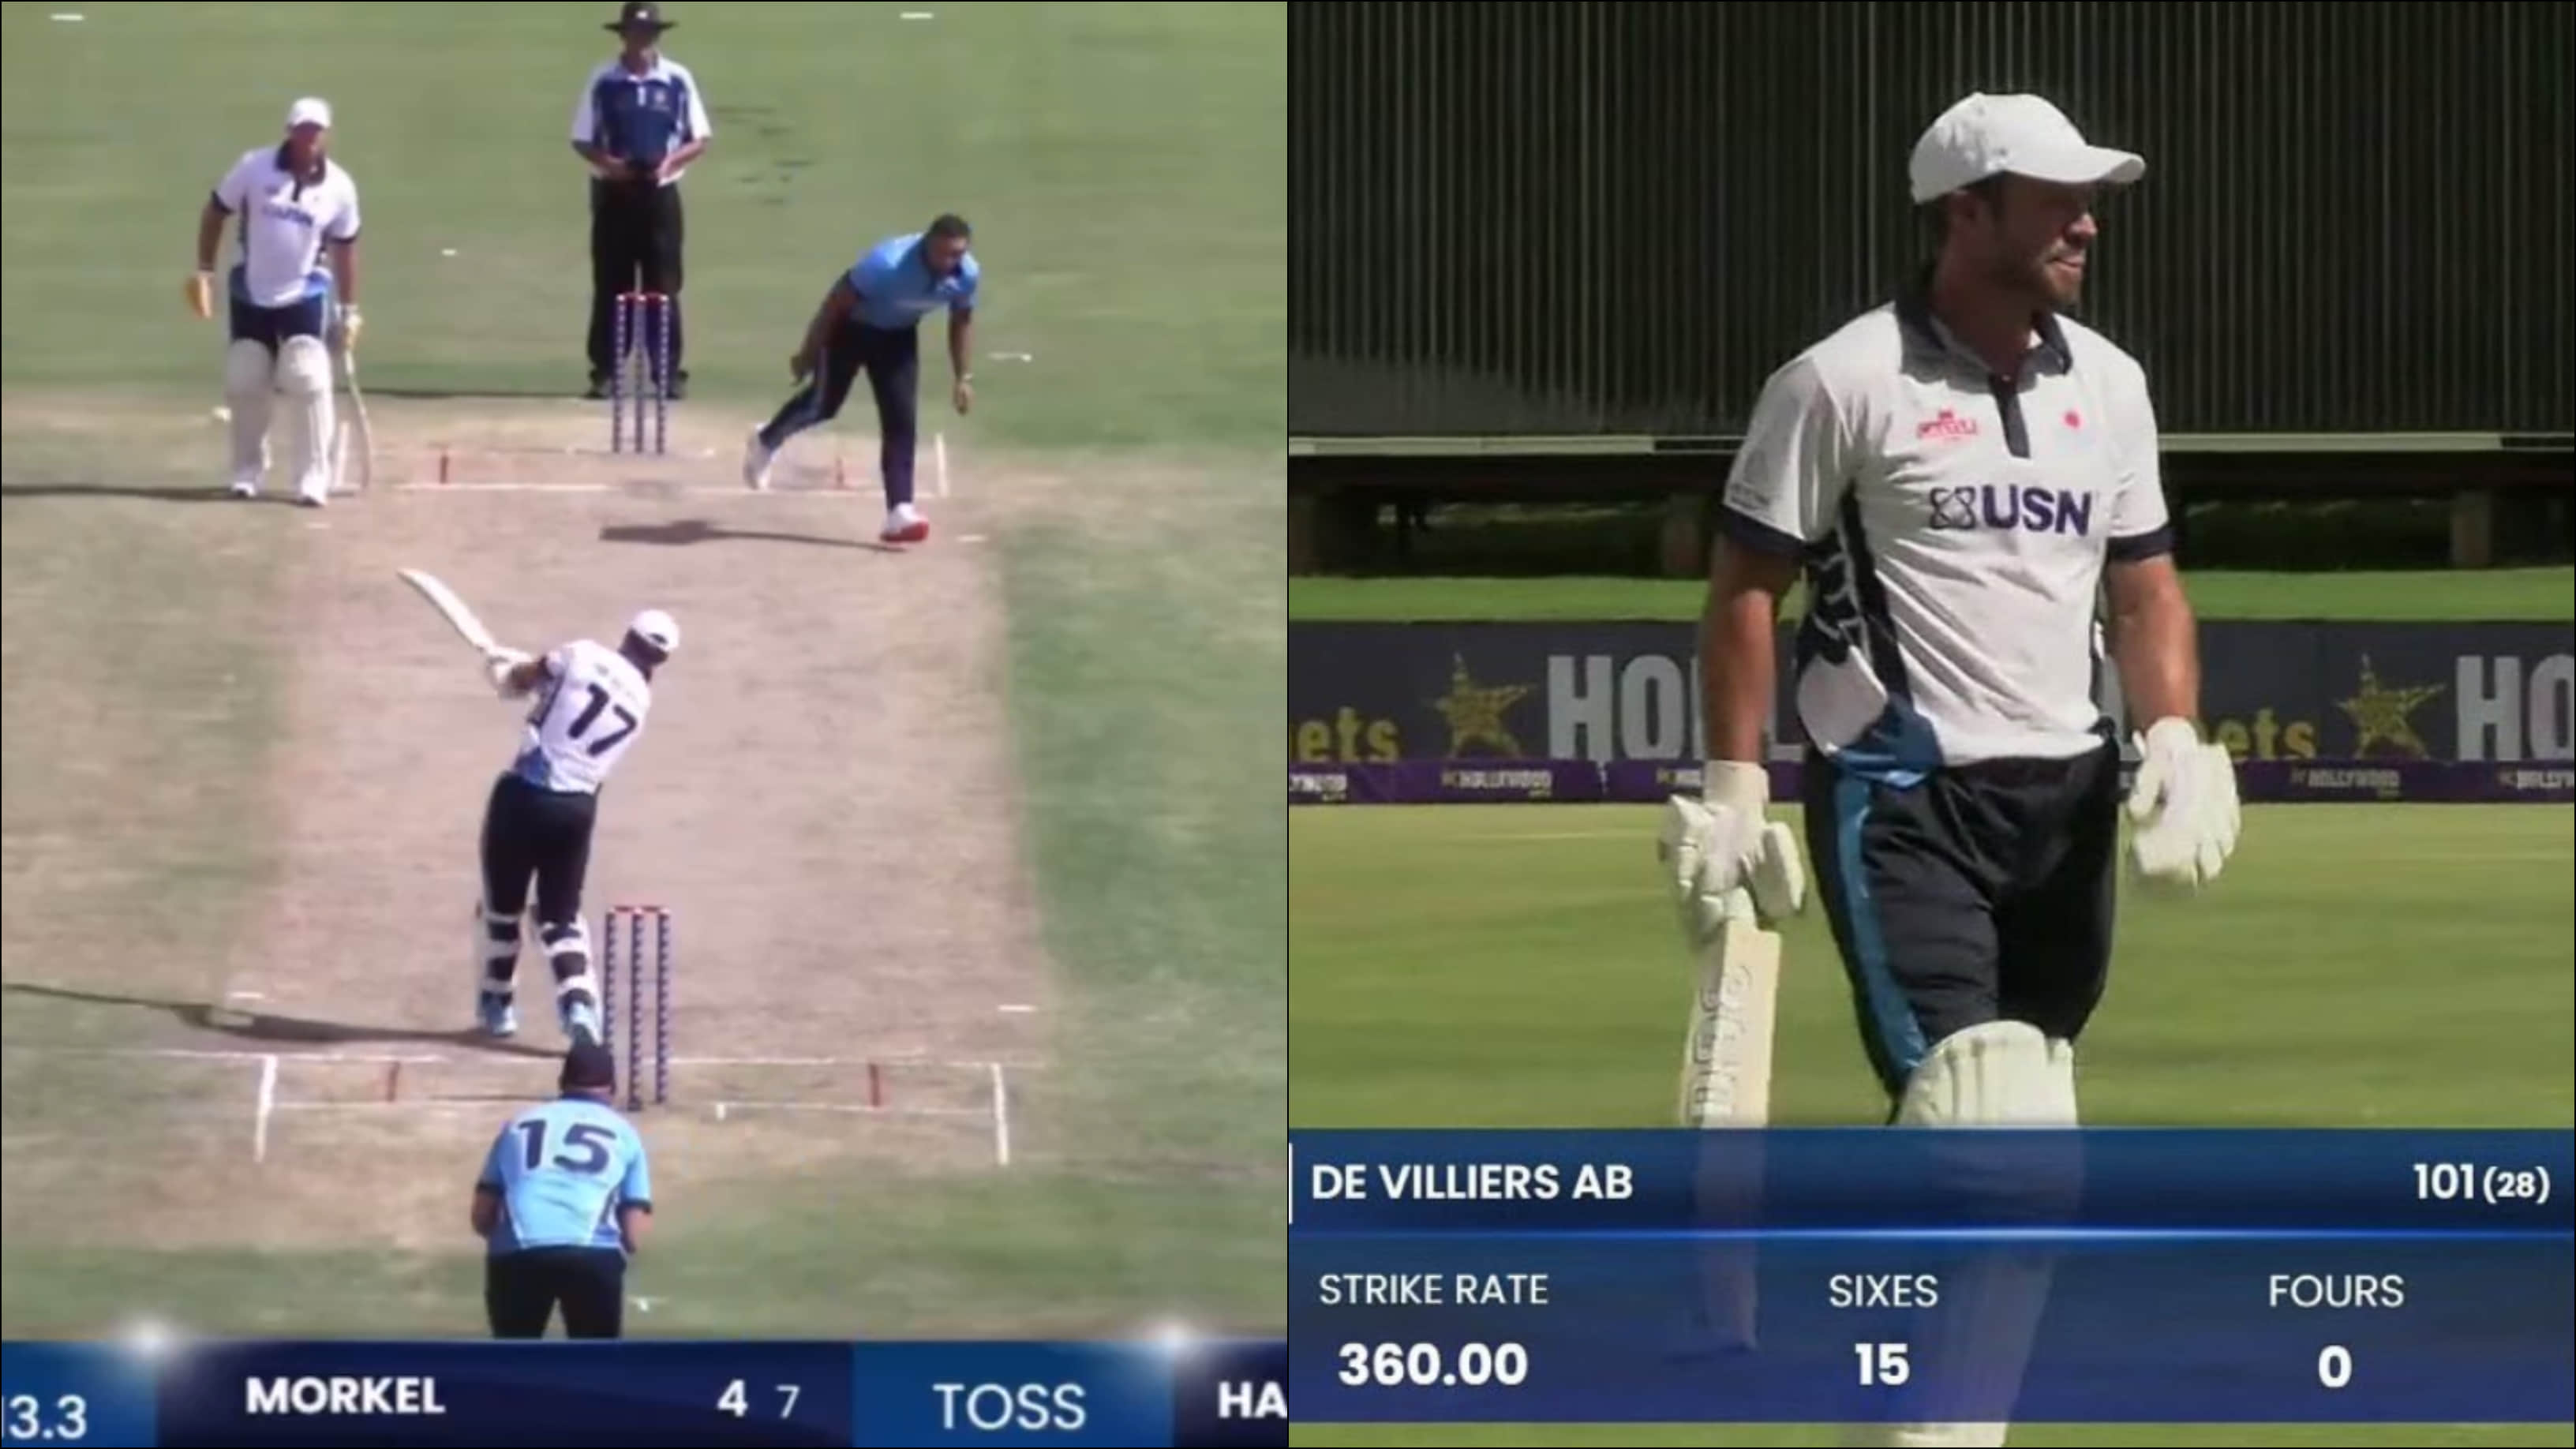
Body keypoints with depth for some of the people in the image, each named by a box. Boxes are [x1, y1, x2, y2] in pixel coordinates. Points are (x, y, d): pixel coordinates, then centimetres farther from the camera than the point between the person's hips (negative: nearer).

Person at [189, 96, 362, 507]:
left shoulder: (339, 187, -7)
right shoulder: (255, 168, -11)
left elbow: (344, 247, 4)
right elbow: (217, 211, 0)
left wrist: (350, 310, 5)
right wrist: (204, 271, -4)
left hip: (304, 297, -1)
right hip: (250, 295, 1)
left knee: (308, 382, -14)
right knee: (243, 384, 4)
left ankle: (313, 480, -6)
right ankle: (247, 473, 22)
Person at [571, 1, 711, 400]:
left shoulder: (678, 80, 0)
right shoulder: (603, 81, -1)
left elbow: (700, 139, 4)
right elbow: (582, 141, 2)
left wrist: (671, 161, -14)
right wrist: (607, 163, -17)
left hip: (660, 194, 0)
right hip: (613, 194, 0)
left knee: (663, 287, 2)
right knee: (611, 286, 2)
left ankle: (671, 372, 6)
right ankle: (604, 372, 6)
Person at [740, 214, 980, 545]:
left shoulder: (968, 275, -23)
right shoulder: (888, 265, -40)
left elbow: (961, 320, 0)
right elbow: (837, 301, -26)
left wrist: (962, 377, 0)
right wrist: (807, 352, -18)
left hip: (898, 335, 4)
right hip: (850, 326, -4)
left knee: (902, 419, -5)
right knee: (824, 404, 9)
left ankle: (900, 512, -6)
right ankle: (767, 441, 40)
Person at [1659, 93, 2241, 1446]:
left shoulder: (2108, 385, 10)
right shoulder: (1842, 383, -7)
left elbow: (2145, 585, 15)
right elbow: (1746, 586, -3)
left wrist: (2174, 740, -1)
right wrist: (1732, 793, -7)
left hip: (2065, 798, 6)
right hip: (1898, 796, -6)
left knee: (2029, 1133, 10)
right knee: (1961, 1115, -19)